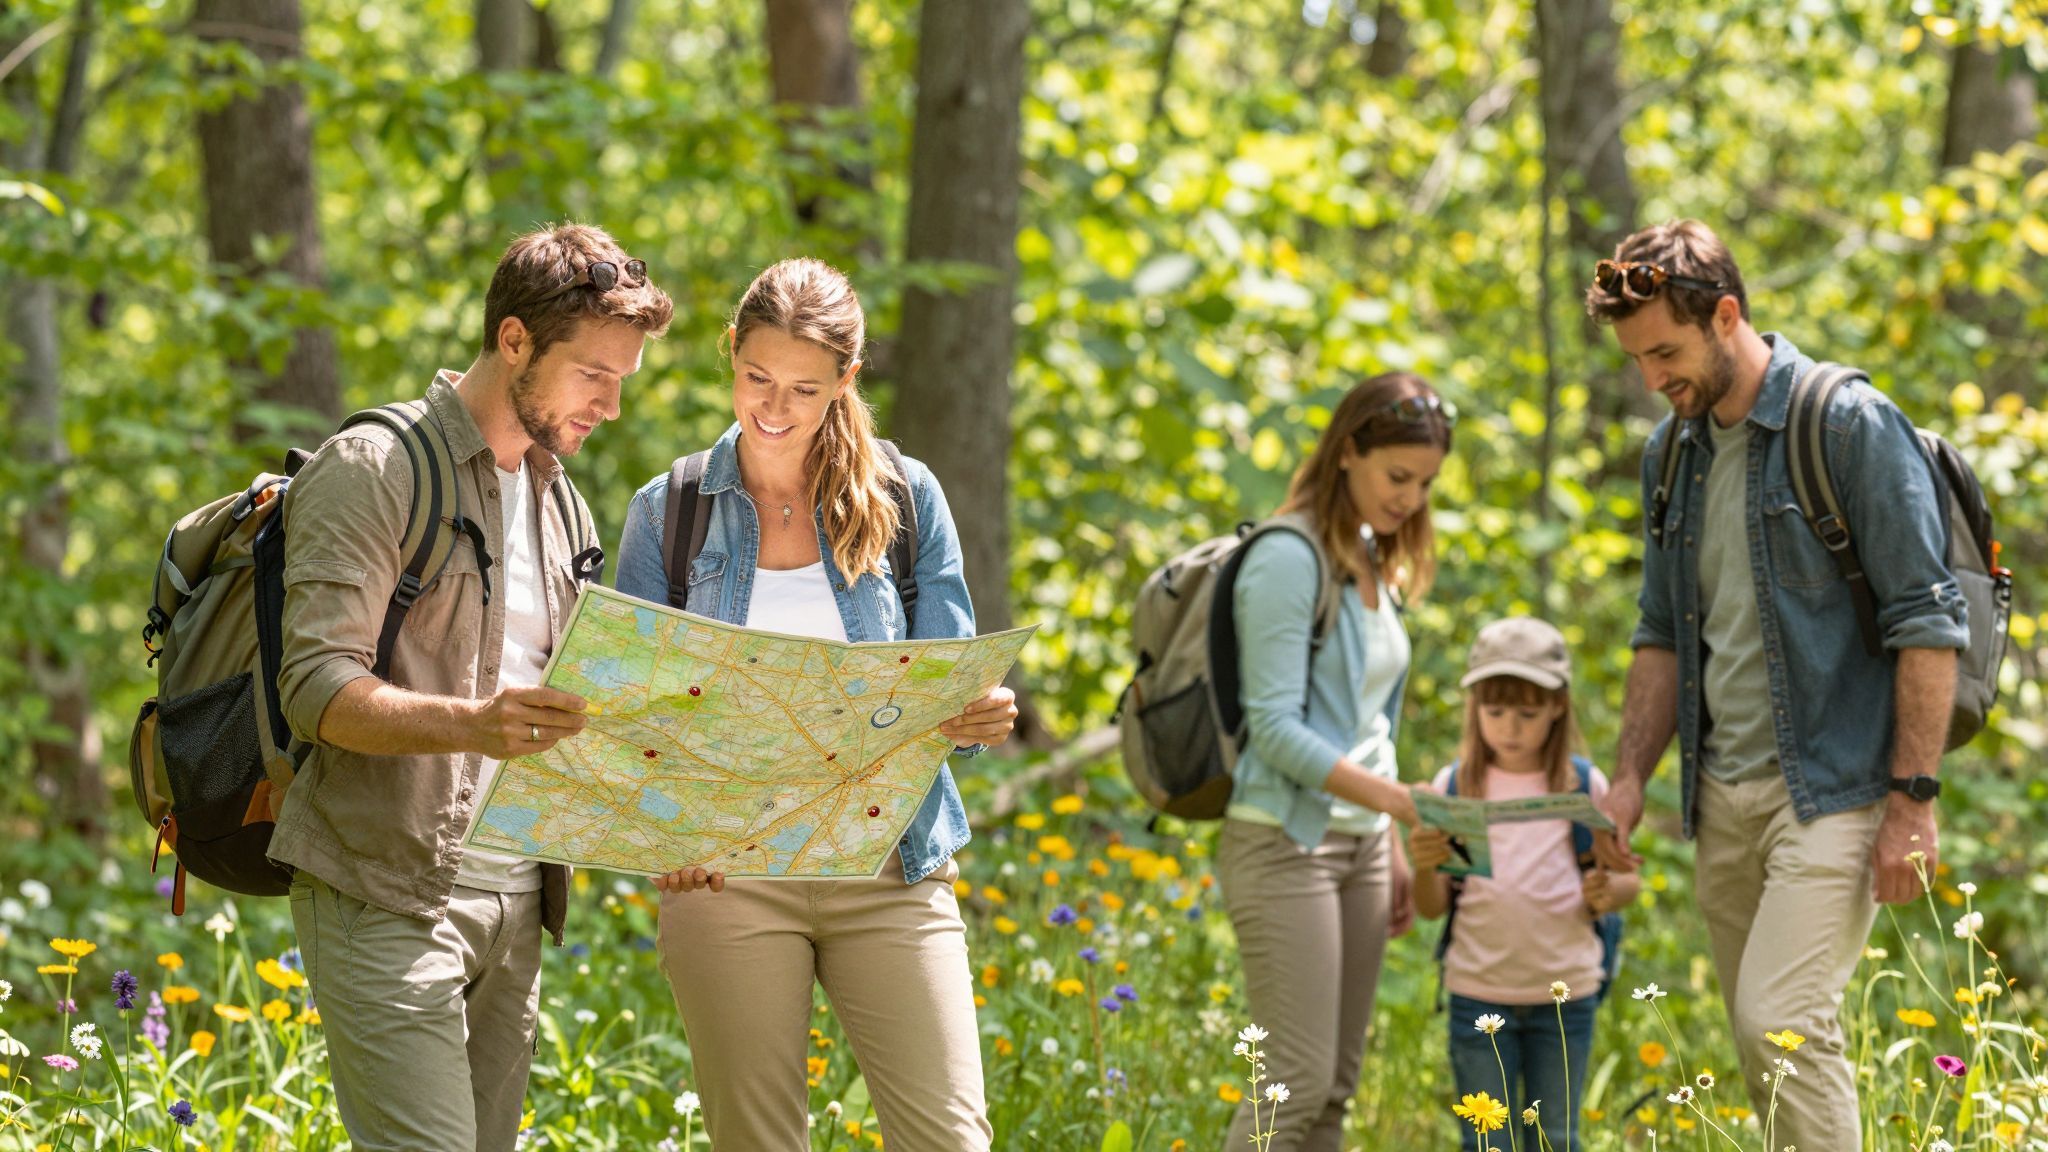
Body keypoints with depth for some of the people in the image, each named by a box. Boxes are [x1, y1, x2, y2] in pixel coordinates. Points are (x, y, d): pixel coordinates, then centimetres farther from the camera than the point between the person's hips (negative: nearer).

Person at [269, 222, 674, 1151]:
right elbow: (316, 690, -16)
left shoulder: (561, 504, 20)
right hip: (388, 892, -7)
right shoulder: (373, 470, -6)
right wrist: (471, 724, -33)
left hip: (515, 897, 8)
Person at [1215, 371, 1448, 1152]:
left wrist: (1392, 849, 13)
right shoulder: (1289, 560, -13)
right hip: (1286, 844, -8)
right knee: (1298, 1083, -11)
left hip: (1357, 843, 8)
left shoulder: (1375, 566, 13)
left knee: (1335, 1087, 7)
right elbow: (1275, 725, -18)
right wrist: (1391, 797, -25)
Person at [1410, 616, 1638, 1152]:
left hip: (1565, 993, 0)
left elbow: (1627, 880, 7)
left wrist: (1606, 895, -15)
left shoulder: (1585, 786, 1)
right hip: (1478, 995, 0)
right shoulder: (1454, 787, 1)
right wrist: (1424, 866, -20)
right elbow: (1431, 908, 2)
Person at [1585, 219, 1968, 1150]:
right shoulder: (1673, 451, 13)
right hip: (1724, 799, 7)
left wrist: (1912, 800, -15)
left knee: (1783, 1022, -18)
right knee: (1766, 1044, 7)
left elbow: (1927, 623, -11)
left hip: (1831, 792, -7)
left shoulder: (1850, 425, -10)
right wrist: (1629, 780, 10)